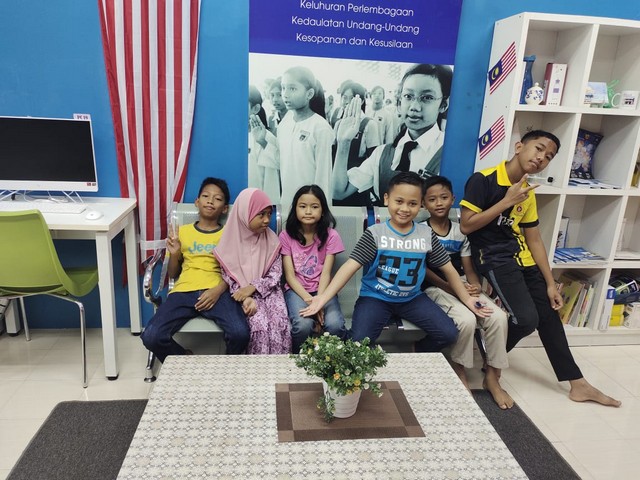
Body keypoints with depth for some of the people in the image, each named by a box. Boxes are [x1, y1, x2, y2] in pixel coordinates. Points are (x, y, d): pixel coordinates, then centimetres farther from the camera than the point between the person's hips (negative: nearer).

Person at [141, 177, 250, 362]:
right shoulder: (182, 231, 19)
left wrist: (218, 290, -14)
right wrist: (173, 254, 1)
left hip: (217, 292, -2)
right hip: (184, 291, 2)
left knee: (240, 333, -29)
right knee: (151, 336, -23)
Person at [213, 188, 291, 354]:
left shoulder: (271, 240, 0)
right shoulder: (232, 240, -5)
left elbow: (275, 275, -3)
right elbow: (228, 276, -5)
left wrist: (253, 287, -18)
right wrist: (246, 298, -19)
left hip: (268, 291, 2)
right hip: (242, 293, -2)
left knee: (280, 324, -24)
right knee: (260, 323, -28)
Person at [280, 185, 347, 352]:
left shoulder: (330, 235, -3)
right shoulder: (286, 236, -3)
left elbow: (326, 273, -8)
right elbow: (289, 275, -7)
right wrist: (309, 300, -21)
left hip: (322, 289, 1)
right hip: (296, 289, 0)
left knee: (335, 325, -28)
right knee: (303, 325, -31)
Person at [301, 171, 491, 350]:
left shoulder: (427, 235, -2)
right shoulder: (375, 234, -11)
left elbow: (448, 268, 7)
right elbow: (350, 266, -18)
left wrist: (467, 299, 7)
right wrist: (324, 296, -29)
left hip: (412, 298, 3)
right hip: (375, 297, -3)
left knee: (449, 334, -11)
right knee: (360, 342, -26)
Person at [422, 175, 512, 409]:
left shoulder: (460, 232, 12)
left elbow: (469, 269, 10)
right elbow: (425, 271, -8)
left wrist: (476, 287, -12)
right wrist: (453, 288, -19)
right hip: (436, 289, -5)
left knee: (498, 317, -21)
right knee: (466, 319, -32)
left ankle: (492, 376, -3)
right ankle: (459, 370, -3)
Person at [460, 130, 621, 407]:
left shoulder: (528, 193, 9)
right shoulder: (483, 180, -12)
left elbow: (534, 240, 11)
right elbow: (466, 226, -16)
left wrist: (550, 283, 7)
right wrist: (507, 202, -17)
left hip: (521, 257, 8)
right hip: (494, 258, -8)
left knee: (549, 315, 10)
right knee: (526, 319, -18)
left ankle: (578, 384, 23)